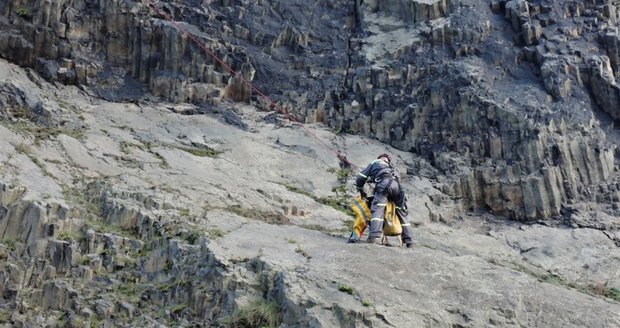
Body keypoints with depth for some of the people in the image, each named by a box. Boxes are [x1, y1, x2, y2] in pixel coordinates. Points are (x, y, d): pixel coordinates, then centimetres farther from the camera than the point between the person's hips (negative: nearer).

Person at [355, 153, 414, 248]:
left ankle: (375, 236, -34)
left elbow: (360, 178, 24)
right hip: (397, 185, 5)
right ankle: (408, 240, 13)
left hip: (384, 183, -4)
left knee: (377, 208, -14)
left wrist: (361, 191, 38)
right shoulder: (393, 167, 43)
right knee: (402, 212, 14)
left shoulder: (374, 162, 30)